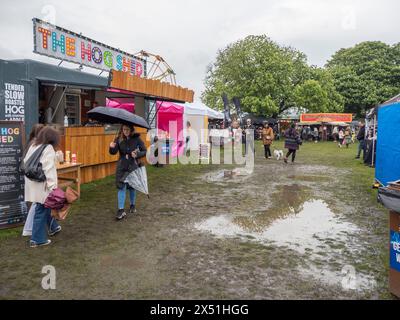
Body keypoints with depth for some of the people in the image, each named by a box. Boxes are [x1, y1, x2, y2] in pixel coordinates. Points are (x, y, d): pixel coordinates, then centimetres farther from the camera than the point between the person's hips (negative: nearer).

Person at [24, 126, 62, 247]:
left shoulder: (33, 146, 12)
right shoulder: (48, 148, -14)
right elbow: (49, 169, -22)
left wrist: (31, 175, 20)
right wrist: (52, 186, -23)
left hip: (33, 183, 8)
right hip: (42, 185, -8)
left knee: (45, 206, 23)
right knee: (41, 210, 1)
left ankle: (53, 227, 39)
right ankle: (37, 239, 8)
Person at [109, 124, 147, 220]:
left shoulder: (137, 139, -6)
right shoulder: (119, 139, -3)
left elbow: (144, 151, -1)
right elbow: (114, 152, -7)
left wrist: (137, 155, -20)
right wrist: (112, 147, -29)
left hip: (133, 166, 0)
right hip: (122, 167, 0)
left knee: (132, 187, 12)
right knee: (121, 187, -7)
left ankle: (132, 205, 34)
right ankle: (121, 210, -5)